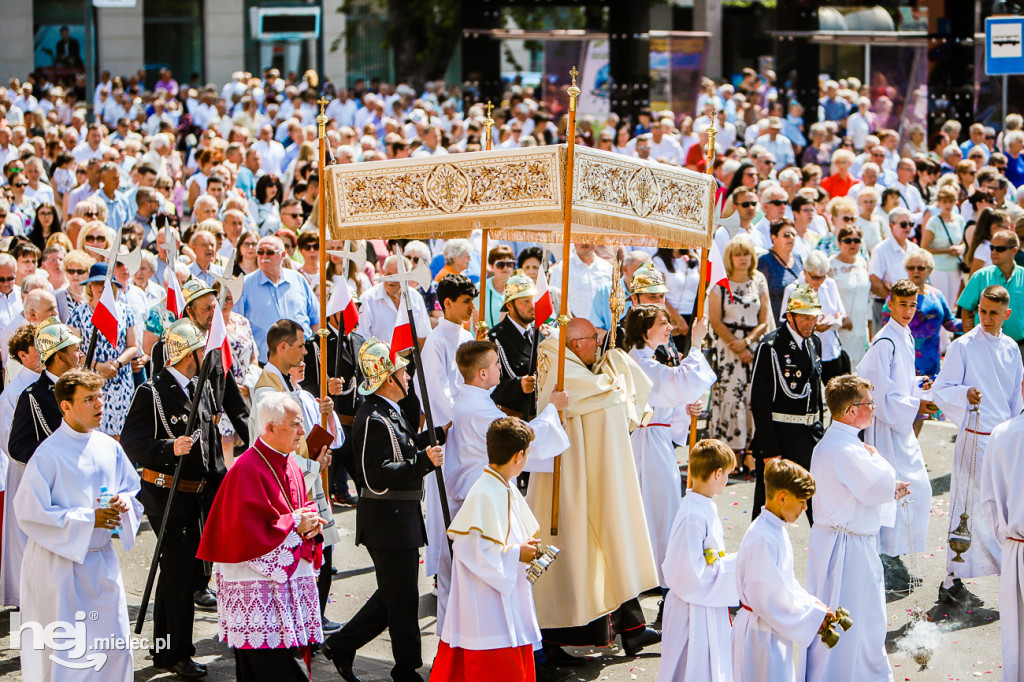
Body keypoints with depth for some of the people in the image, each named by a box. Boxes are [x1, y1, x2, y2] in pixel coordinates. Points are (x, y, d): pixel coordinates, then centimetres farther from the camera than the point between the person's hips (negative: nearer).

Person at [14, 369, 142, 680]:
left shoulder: (109, 447, 4)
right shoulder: (49, 454, -14)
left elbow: (133, 491, 16)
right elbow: (30, 512, -16)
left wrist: (122, 503, -9)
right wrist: (88, 519, -19)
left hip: (101, 559, 5)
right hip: (59, 564, -5)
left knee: (115, 644, 5)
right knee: (61, 651, 0)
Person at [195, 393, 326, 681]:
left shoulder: (291, 467, 13)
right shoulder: (247, 470, -15)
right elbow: (248, 532, -20)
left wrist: (310, 524, 0)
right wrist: (294, 523, -11)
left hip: (289, 585, 8)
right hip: (257, 589, -8)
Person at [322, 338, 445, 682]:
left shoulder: (387, 413, 13)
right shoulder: (373, 420, -21)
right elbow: (378, 478, -27)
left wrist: (439, 434, 22)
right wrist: (423, 462, -33)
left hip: (400, 516, 11)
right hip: (388, 521, -11)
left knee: (394, 595, 18)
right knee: (403, 600, 1)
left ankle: (341, 645, 23)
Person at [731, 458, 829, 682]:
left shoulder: (777, 529, 7)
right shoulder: (763, 539, -25)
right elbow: (769, 599, -25)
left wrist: (812, 603, 3)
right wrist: (813, 617, -17)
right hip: (760, 636, -10)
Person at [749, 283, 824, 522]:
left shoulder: (815, 343, 10)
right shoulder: (770, 346, -12)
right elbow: (759, 401, -14)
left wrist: (820, 430, 15)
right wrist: (769, 451, -17)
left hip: (810, 433, 6)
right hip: (778, 435, -6)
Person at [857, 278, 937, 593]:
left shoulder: (906, 337, 12)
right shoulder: (885, 342, -18)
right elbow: (882, 394, -21)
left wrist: (918, 386, 6)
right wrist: (915, 406, -18)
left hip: (902, 425, 10)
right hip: (886, 427, -10)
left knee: (919, 490, 12)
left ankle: (893, 559, 22)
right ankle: (886, 567, 1)